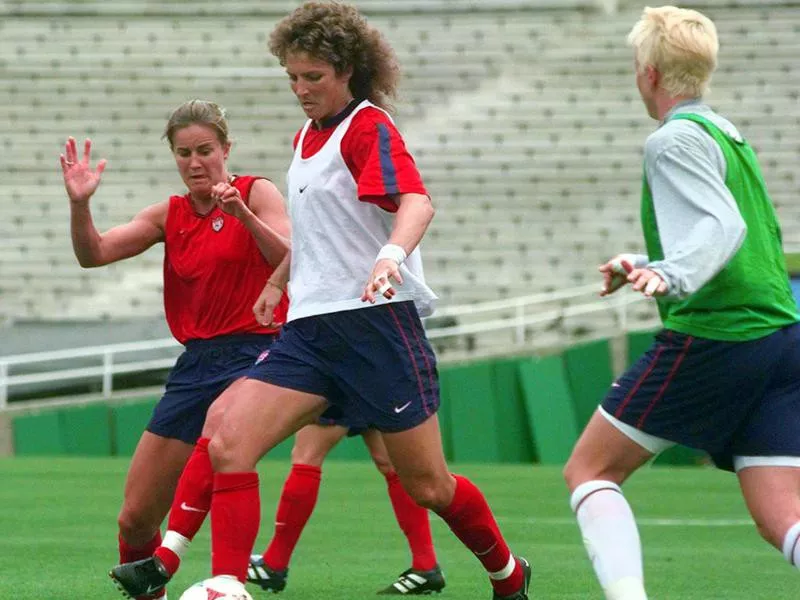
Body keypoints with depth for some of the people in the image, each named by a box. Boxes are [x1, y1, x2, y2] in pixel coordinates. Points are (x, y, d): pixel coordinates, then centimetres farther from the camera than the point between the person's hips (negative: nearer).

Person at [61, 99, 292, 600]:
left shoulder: (256, 193, -1)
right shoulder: (170, 215, 12)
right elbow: (95, 253, 2)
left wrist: (241, 214, -31)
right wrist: (80, 204, -17)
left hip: (256, 350, -6)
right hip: (197, 363, 6)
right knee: (135, 517, 5)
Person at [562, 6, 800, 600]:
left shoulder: (675, 140, -5)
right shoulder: (732, 137, 22)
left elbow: (724, 226, -21)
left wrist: (673, 276, -38)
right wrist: (646, 263, 44)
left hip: (710, 340, -8)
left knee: (589, 469, 7)